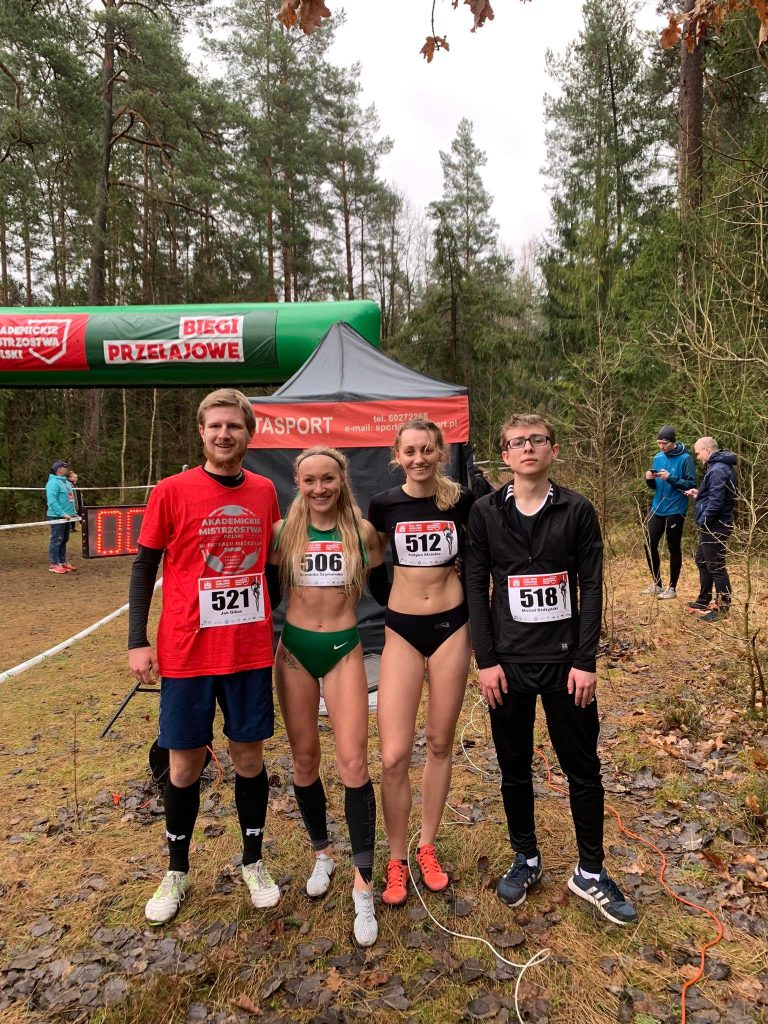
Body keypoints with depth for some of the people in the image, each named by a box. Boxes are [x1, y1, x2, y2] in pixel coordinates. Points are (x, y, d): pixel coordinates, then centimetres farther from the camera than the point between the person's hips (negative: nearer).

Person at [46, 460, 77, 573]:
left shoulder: (66, 482, 16)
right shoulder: (53, 482, -13)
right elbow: (52, 501, -20)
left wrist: (73, 512, 14)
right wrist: (62, 513, -24)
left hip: (66, 517, 9)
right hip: (57, 517, -9)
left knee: (64, 540, 14)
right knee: (56, 540, -5)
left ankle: (62, 562, 23)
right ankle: (53, 564, 1)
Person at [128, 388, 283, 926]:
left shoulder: (264, 491, 2)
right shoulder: (172, 491, -8)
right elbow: (144, 568, -2)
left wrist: (278, 625, 14)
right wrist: (137, 642, -6)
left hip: (251, 651, 3)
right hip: (187, 653, -2)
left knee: (249, 757, 13)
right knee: (185, 763, 11)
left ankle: (254, 863, 35)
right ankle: (177, 872, 35)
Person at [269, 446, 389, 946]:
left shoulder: (362, 530, -3)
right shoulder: (283, 531, -2)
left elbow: (383, 590, 9)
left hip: (345, 650, -1)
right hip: (294, 650, 2)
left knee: (353, 763, -7)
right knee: (305, 758, 12)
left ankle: (364, 885, 7)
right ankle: (322, 853, 35)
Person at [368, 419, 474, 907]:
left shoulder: (462, 500, -5)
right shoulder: (384, 504, -5)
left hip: (452, 625, 1)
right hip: (402, 629, 0)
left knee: (441, 744, 12)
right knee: (394, 756, -4)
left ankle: (427, 846, 32)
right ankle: (397, 859, 18)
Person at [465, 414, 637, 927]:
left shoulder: (578, 510, -2)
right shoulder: (486, 513, 0)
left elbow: (592, 588, -3)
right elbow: (476, 587, 0)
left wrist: (585, 661, -8)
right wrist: (486, 660, -5)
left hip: (566, 661, 0)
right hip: (509, 663, 1)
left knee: (583, 768, 10)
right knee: (515, 768, 13)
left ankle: (591, 871, 29)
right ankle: (526, 859, 34)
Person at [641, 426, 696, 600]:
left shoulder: (685, 458, -10)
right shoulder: (658, 457, 8)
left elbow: (691, 484, -13)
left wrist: (670, 478, -24)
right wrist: (650, 479, -8)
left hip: (675, 510, -6)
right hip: (658, 509, 6)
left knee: (674, 549, 3)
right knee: (649, 545, 6)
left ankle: (672, 588, 14)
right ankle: (656, 583, 21)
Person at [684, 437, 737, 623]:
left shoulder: (718, 470, -20)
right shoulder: (720, 467, 13)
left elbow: (716, 501, -25)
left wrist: (702, 521, -17)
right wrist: (698, 495, 10)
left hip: (714, 527, -11)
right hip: (713, 526, 11)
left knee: (716, 566, -4)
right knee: (702, 561, 20)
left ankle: (723, 609, 4)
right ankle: (703, 601, 32)